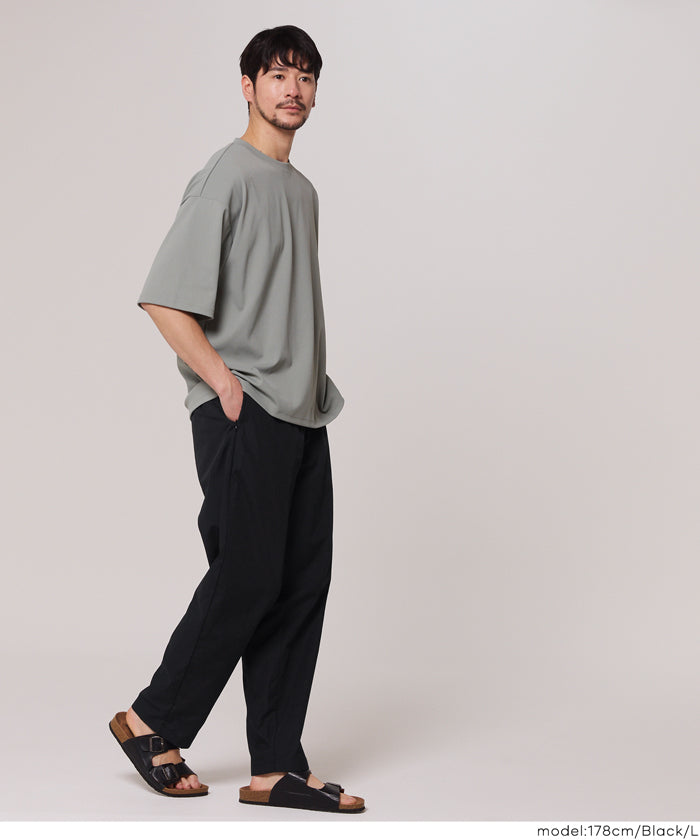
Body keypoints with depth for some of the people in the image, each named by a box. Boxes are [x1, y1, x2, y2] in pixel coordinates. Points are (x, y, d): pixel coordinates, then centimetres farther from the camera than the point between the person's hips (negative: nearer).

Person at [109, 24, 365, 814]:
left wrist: (314, 387, 13)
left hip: (302, 415, 8)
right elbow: (165, 301, -13)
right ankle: (153, 721, 12)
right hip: (243, 416, -8)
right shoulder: (227, 176, -6)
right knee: (247, 577, -8)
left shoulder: (302, 188, 19)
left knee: (303, 584, 4)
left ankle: (277, 768, 10)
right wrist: (226, 383, -14)